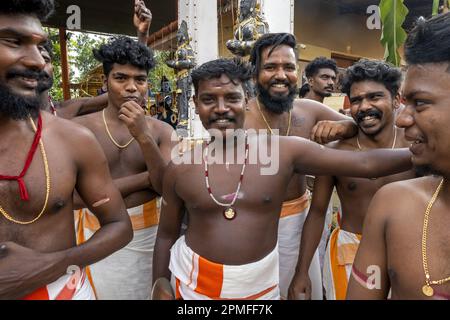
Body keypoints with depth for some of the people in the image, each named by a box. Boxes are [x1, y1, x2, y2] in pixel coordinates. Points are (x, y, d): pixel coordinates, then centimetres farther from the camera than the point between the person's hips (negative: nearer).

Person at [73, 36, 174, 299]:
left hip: (148, 232, 1)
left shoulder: (162, 131, -5)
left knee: (148, 293, 17)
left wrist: (143, 137, -25)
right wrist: (148, 177, -15)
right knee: (102, 292, 17)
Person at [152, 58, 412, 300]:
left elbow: (366, 163, -12)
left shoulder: (284, 151, -13)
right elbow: (167, 235, 3)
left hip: (261, 284, 0)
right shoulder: (180, 169, -8)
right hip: (194, 284, 1)